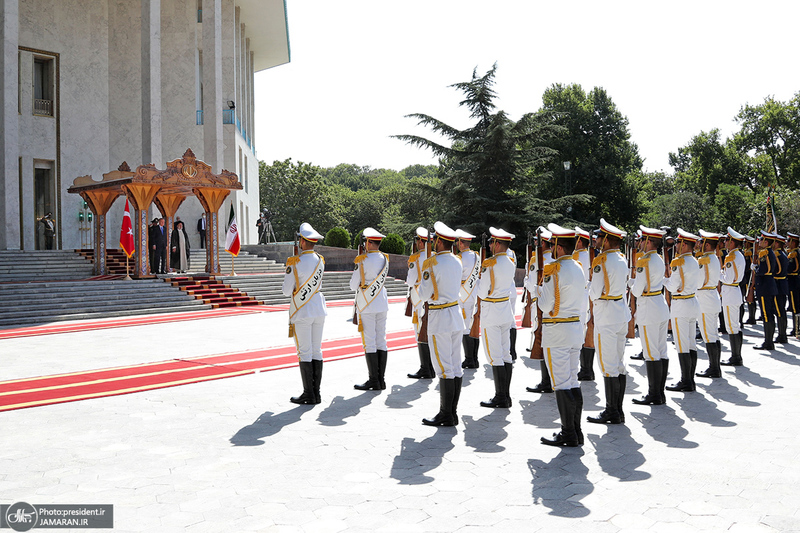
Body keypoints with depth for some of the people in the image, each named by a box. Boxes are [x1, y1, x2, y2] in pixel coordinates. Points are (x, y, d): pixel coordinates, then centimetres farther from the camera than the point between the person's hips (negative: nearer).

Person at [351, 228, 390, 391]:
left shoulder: (364, 261, -15)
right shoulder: (385, 259, 6)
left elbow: (353, 285, -9)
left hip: (367, 305, -7)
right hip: (382, 304, 7)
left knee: (369, 343, -3)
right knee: (381, 341, 9)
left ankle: (374, 381, 0)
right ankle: (381, 379, 13)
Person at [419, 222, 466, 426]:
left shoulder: (432, 263, -14)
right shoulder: (457, 261, 9)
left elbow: (424, 294, -10)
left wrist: (422, 286, 10)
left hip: (439, 318, -8)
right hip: (456, 313, 8)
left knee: (444, 367, -4)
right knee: (456, 366, 9)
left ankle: (446, 415, 2)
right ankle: (453, 413, 16)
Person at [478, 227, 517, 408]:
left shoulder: (490, 264, -16)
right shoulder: (510, 263, 8)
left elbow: (483, 292, -15)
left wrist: (477, 285, 4)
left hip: (491, 313, -8)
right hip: (506, 310, 8)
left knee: (495, 356, -4)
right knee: (505, 354, 10)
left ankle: (500, 398, -2)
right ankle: (506, 396, 15)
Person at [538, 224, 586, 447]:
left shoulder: (554, 271, -16)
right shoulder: (579, 268, 10)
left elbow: (545, 305, -16)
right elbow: (582, 306, 15)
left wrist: (540, 289, 1)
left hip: (556, 332, -8)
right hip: (576, 327, 8)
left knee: (561, 384, -3)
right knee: (573, 382, 13)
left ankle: (568, 435, 2)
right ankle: (576, 432, 18)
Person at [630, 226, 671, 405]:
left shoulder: (644, 262, -17)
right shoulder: (659, 260, 12)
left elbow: (638, 290, -15)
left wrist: (630, 283, 3)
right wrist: (634, 283, 12)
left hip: (648, 310, -10)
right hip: (661, 306, 10)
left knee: (651, 354, -4)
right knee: (662, 352, 11)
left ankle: (654, 395, 1)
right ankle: (660, 394, 18)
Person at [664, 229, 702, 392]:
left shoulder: (678, 262, -17)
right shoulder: (694, 262, 10)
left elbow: (672, 287, -18)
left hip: (681, 306, -9)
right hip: (693, 303, 9)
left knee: (682, 346, -4)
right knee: (691, 343, 12)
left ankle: (686, 383, 0)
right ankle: (690, 381, 18)